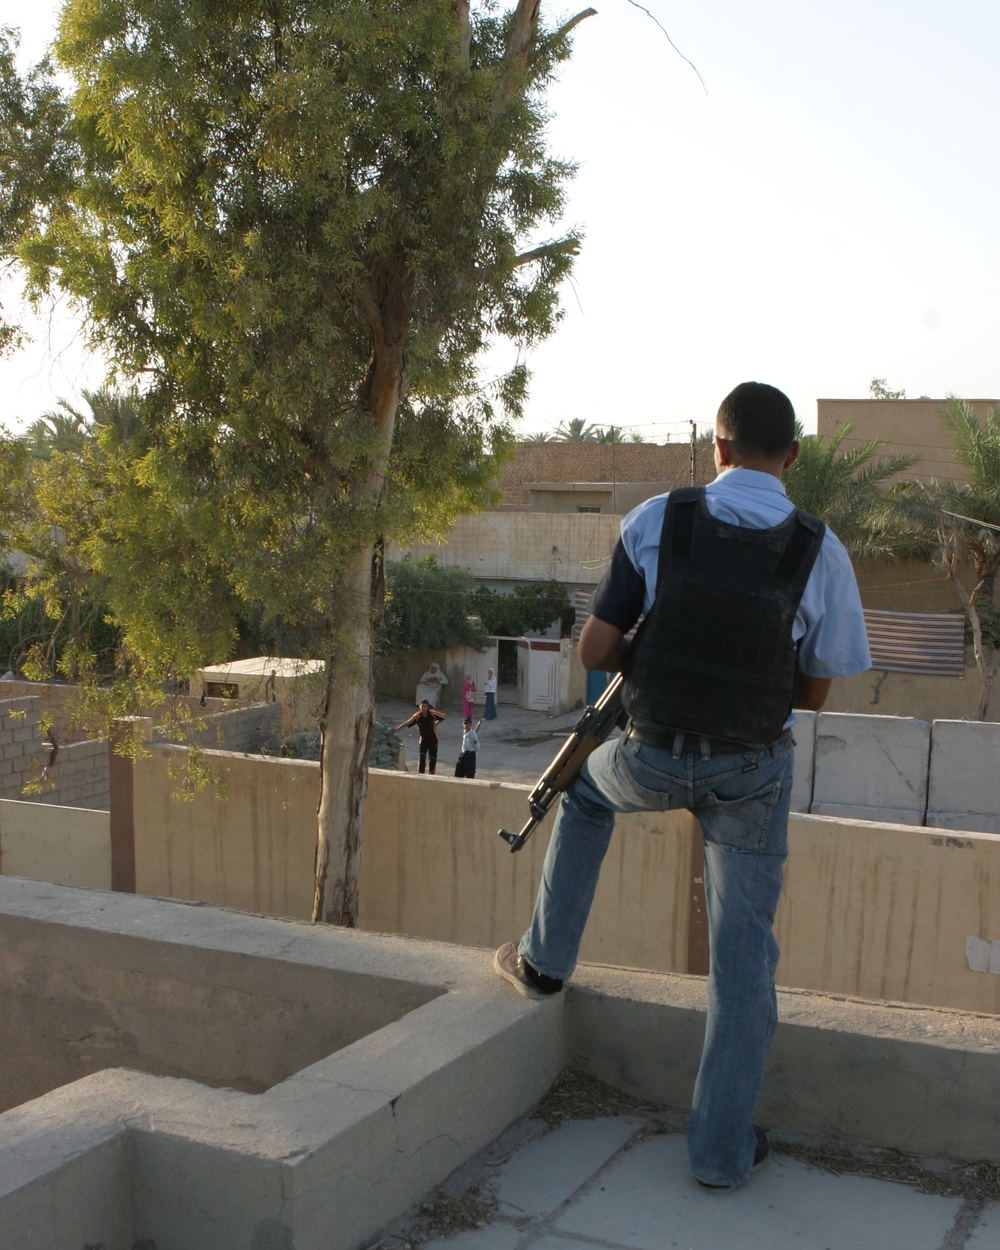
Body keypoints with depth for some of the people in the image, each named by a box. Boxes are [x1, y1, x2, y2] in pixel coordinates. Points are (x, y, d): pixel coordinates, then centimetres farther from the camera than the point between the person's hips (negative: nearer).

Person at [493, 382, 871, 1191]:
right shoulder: (820, 551, -8)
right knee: (743, 950, 11)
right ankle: (723, 1146, 19)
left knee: (586, 789, 34)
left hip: (653, 759, 0)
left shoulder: (656, 521, -10)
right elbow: (815, 692, 0)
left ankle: (545, 958, 40)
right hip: (753, 770, 0)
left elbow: (595, 651, -8)